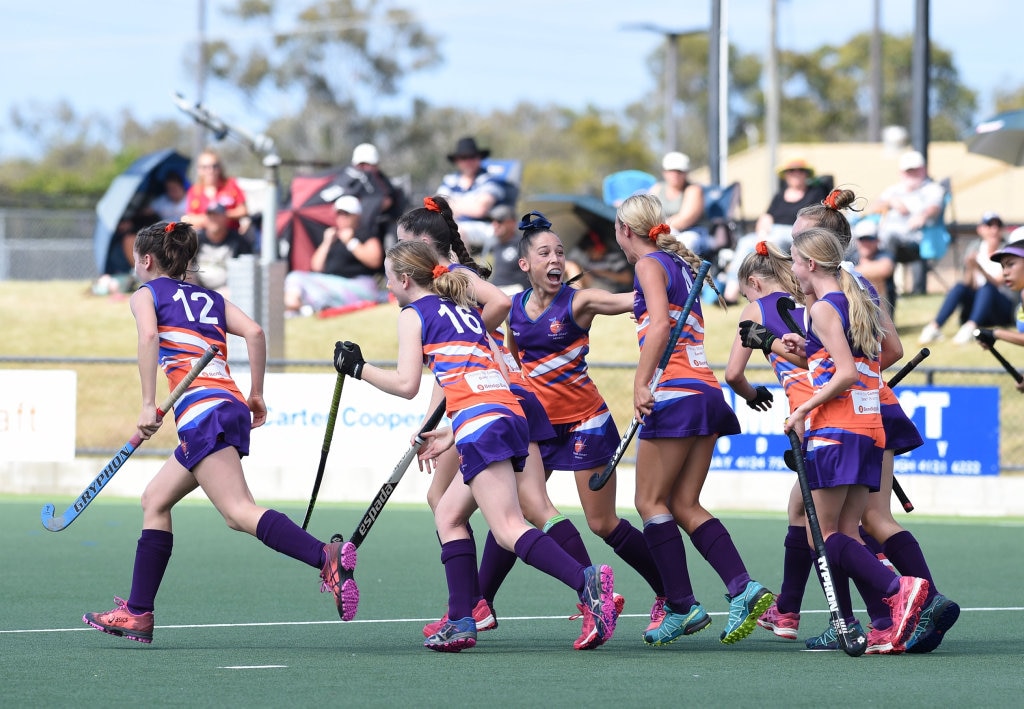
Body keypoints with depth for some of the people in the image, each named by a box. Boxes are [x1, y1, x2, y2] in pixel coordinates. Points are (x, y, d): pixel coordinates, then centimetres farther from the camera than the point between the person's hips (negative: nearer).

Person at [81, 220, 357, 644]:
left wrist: (149, 404, -13)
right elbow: (254, 332, 11)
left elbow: (149, 336, -10)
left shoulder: (147, 293, 10)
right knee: (155, 500, 19)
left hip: (201, 408, -8)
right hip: (233, 408, 8)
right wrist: (256, 395, 14)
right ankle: (138, 613, 18)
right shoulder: (210, 299, 25)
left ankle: (327, 557, -42)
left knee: (239, 512, -20)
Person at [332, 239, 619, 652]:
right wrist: (452, 437, 30)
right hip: (511, 414, 8)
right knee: (449, 514, 19)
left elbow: (407, 384, -3)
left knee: (508, 530, -17)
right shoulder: (465, 309, 29)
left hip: (482, 423, -8)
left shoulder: (414, 315, 8)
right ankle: (461, 622, 12)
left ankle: (587, 583, -37)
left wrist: (358, 368, 11)